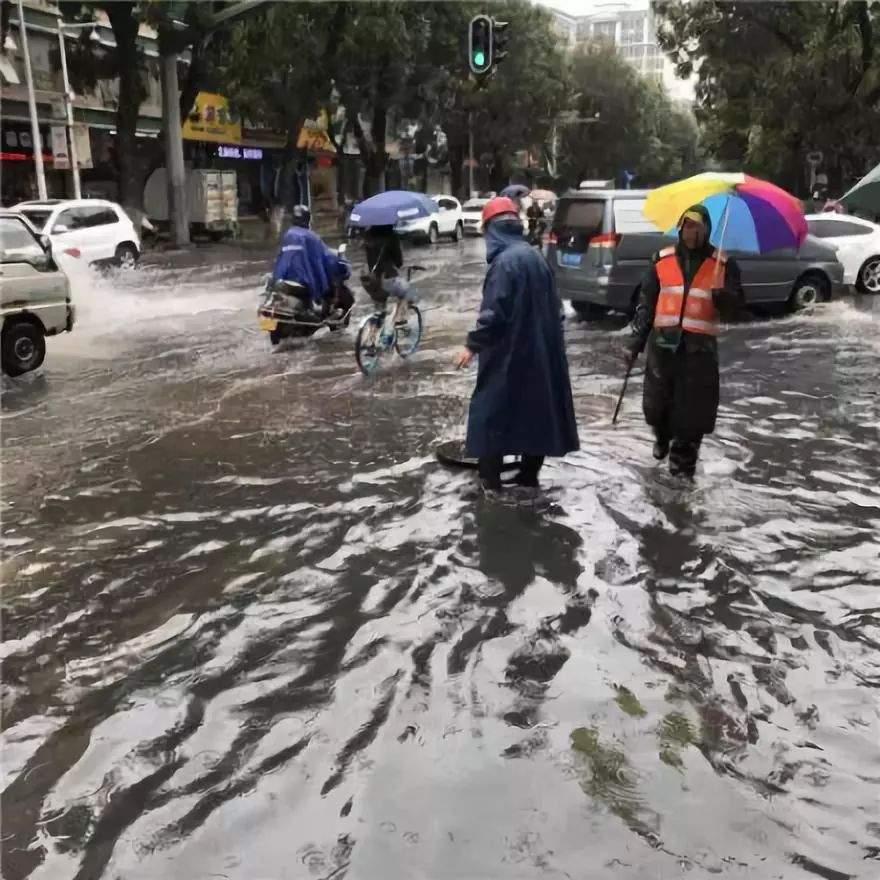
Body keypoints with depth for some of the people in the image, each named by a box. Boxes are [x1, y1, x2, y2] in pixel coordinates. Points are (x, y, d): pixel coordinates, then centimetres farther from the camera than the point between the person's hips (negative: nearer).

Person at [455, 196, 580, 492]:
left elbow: (494, 312, -22)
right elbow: (553, 306, 14)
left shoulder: (505, 261, -17)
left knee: (493, 410, 4)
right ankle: (529, 474, 23)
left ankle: (491, 478, 11)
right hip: (539, 351, 8)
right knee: (536, 408, 14)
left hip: (508, 353, -8)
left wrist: (473, 344, -12)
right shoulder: (535, 256, 8)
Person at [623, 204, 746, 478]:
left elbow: (736, 305, 2)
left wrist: (723, 296, -22)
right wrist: (636, 342, 1)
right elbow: (646, 303, 7)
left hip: (699, 346, -2)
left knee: (692, 408, -1)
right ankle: (663, 438, 43)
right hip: (663, 342, 2)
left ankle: (683, 462, 15)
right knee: (657, 402, 11)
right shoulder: (662, 260, 5)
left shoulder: (723, 264, 2)